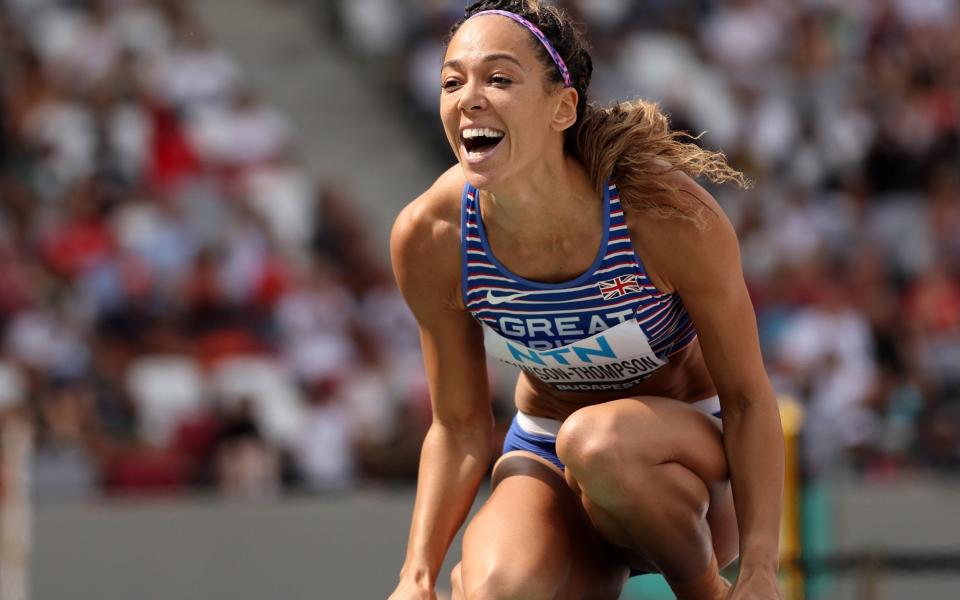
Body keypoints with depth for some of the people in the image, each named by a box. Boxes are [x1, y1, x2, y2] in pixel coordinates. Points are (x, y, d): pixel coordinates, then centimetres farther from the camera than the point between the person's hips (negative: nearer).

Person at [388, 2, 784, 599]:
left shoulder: (667, 213, -26)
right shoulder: (428, 240, -18)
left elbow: (747, 399, -17)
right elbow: (459, 427, -5)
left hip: (691, 455, -2)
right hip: (543, 455, 2)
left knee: (597, 440, -38)